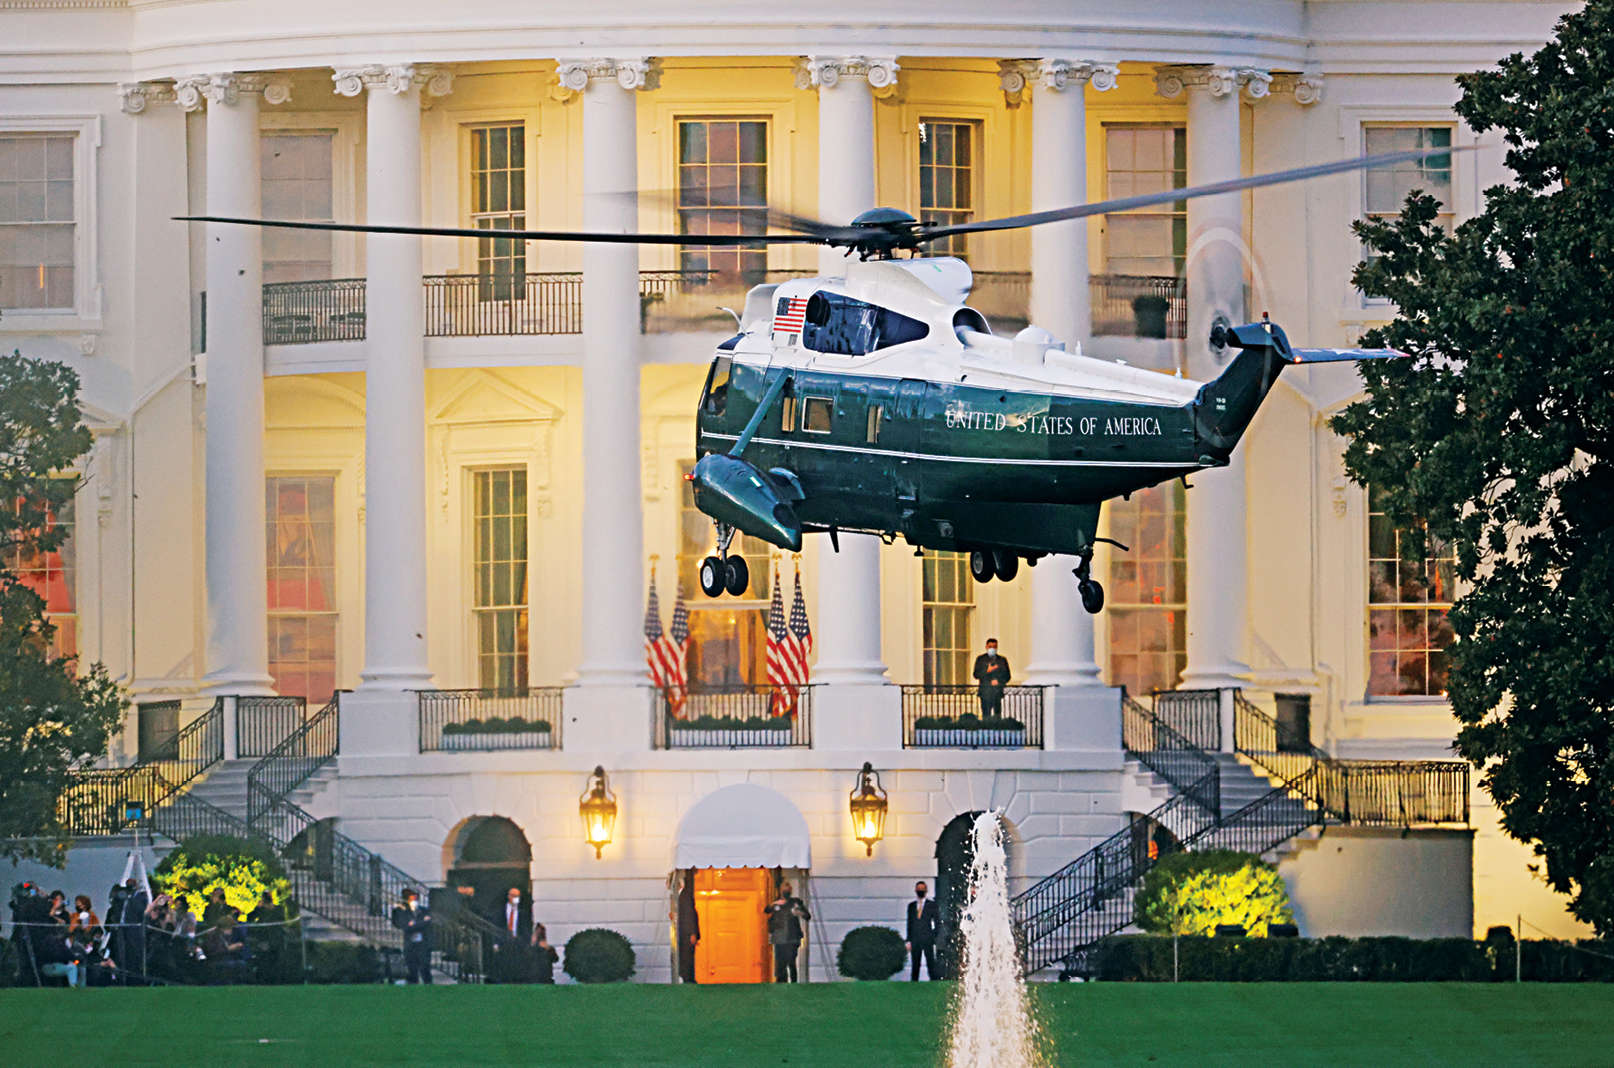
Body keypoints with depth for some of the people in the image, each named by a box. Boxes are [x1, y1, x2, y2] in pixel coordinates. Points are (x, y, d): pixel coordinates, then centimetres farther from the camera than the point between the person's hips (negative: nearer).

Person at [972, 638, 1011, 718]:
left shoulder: (1002, 660, 13)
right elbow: (976, 675, 1)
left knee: (997, 717, -5)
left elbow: (1007, 676, 11)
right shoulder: (980, 659, 10)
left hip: (998, 692, 1)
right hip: (985, 692, -1)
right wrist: (987, 671, -14)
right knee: (986, 715, -7)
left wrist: (999, 681, -7)